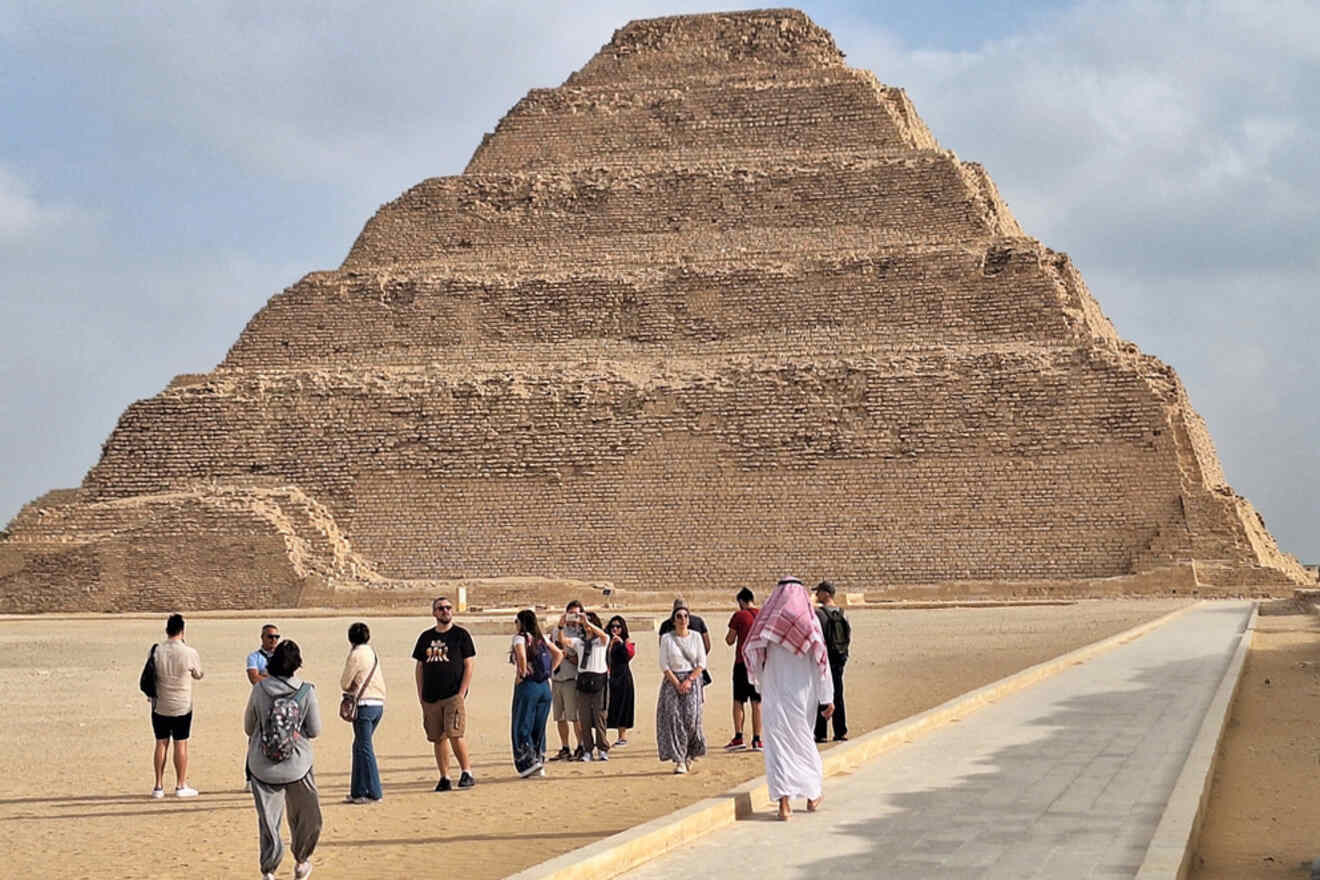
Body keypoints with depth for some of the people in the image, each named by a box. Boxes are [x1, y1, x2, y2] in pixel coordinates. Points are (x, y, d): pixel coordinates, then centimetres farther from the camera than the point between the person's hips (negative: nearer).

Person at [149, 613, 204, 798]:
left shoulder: (156, 651, -8)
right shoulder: (190, 653, -12)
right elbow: (198, 675, 5)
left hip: (159, 705, 2)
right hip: (182, 706, -2)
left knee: (161, 743, 10)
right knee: (181, 744, 6)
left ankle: (159, 786, 13)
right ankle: (181, 785, 11)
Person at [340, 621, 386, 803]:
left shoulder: (356, 654, -8)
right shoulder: (372, 652, 15)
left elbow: (344, 683, -4)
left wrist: (349, 690, 16)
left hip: (364, 705, -8)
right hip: (379, 703, 8)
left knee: (364, 748, -4)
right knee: (359, 746, 15)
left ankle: (374, 792, -5)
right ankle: (358, 791, 17)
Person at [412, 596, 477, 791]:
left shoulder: (460, 634, 2)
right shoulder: (426, 637, 13)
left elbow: (470, 665, -1)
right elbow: (420, 667, 17)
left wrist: (462, 693, -9)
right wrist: (421, 695, 8)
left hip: (454, 696, -4)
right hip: (431, 698, 4)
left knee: (455, 734, -14)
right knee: (438, 738, 4)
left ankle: (467, 773, -2)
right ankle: (444, 778, 10)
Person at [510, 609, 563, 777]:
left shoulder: (520, 637, -8)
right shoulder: (541, 638, 12)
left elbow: (522, 656, -26)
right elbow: (559, 654, 14)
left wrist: (521, 675, -13)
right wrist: (548, 672, 12)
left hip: (528, 686, -7)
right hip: (545, 686, 7)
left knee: (522, 727, 1)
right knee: (539, 727, 13)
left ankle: (530, 762, -8)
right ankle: (539, 765, 14)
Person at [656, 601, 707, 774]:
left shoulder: (696, 636, 5)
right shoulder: (667, 638, 1)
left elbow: (702, 663, 4)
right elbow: (664, 665, -1)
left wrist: (689, 680, -9)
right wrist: (676, 683, -11)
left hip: (692, 680, 1)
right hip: (672, 681, 0)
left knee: (691, 717, -10)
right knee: (674, 718, -10)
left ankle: (691, 753, 15)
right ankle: (679, 761, -8)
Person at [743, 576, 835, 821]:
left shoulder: (766, 620, -1)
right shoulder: (809, 621, -5)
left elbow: (751, 654, 5)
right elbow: (821, 661, -6)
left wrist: (761, 686, 20)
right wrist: (827, 698, -3)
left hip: (774, 692, 0)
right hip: (802, 692, 0)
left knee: (777, 743, 1)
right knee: (803, 741, 18)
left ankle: (784, 800, -11)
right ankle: (812, 794, 29)